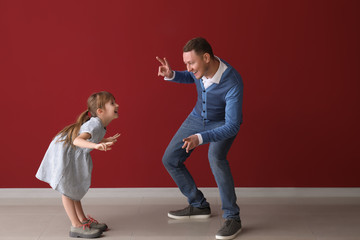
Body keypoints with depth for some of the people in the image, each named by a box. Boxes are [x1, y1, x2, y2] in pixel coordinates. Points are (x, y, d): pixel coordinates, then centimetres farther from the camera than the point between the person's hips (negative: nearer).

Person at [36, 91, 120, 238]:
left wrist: (105, 141, 20)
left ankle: (83, 220, 28)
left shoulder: (100, 125, -3)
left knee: (74, 188, 17)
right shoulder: (94, 125, -33)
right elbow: (77, 140, -51)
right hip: (62, 153, -10)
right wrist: (96, 145, -67)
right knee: (67, 189, -3)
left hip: (72, 154, 10)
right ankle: (76, 226, 3)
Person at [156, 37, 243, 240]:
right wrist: (171, 75, -15)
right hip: (199, 117, 7)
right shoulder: (200, 66, -21)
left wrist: (200, 139, -51)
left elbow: (232, 127, -37)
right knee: (170, 159, 1)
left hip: (224, 123, -6)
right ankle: (199, 205, 16)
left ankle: (233, 217, -22)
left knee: (216, 158, -36)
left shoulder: (233, 84, -39)